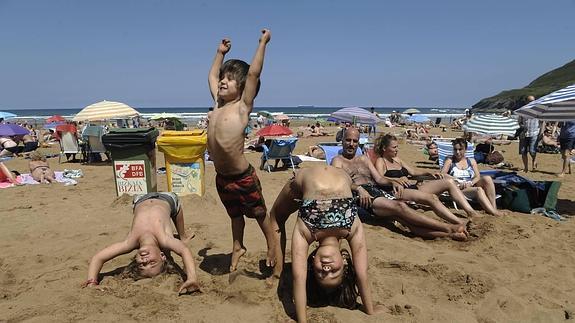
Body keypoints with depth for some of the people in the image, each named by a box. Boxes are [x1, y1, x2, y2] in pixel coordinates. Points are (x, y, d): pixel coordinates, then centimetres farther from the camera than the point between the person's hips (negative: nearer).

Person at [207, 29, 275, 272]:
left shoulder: (243, 106, -12)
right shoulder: (218, 103, 5)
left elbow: (253, 73, -20)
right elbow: (212, 75, 20)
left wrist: (263, 43, -16)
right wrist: (221, 52, 24)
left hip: (243, 176, -6)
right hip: (222, 177, 6)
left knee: (260, 213, 14)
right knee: (235, 215, 25)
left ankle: (272, 247, 33)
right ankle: (238, 247, 44)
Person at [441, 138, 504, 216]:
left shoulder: (471, 161, 20)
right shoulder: (450, 161, 10)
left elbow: (478, 176, 9)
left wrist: (471, 183, -13)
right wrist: (457, 181, -19)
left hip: (472, 186, 4)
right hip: (458, 189, -4)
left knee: (487, 179, -26)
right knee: (478, 190, -34)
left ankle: (494, 207, -30)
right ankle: (493, 212, -42)